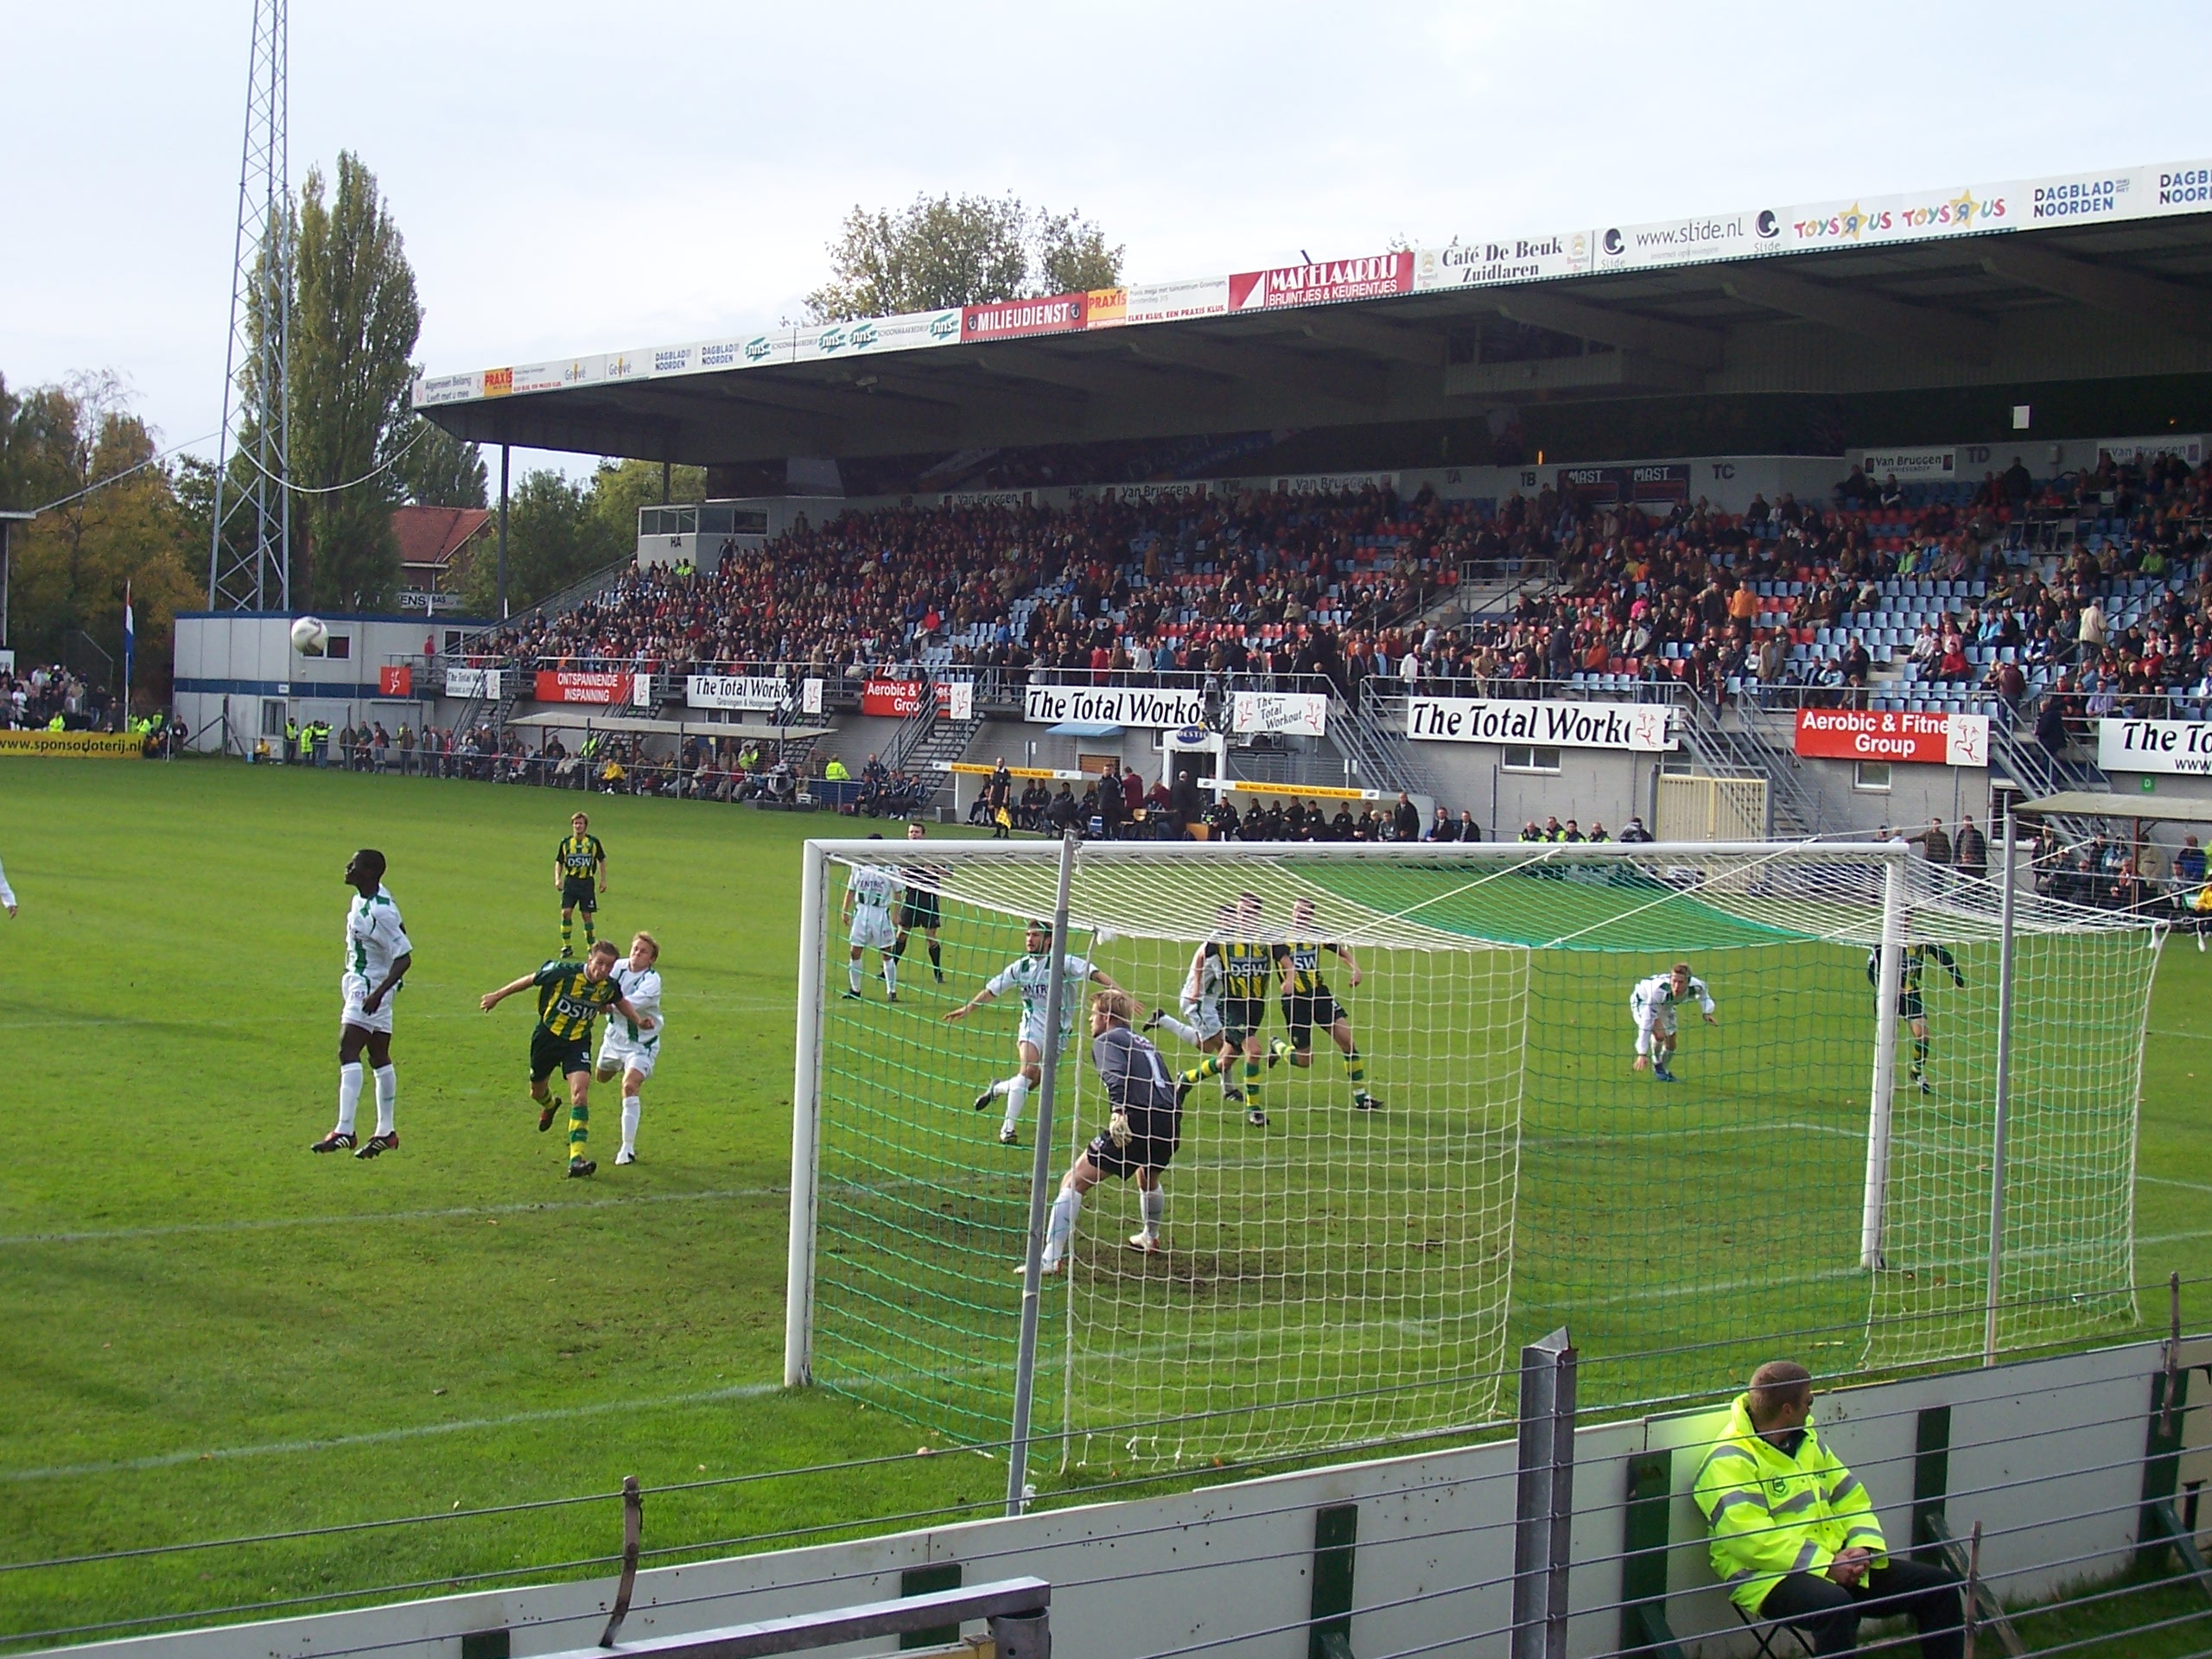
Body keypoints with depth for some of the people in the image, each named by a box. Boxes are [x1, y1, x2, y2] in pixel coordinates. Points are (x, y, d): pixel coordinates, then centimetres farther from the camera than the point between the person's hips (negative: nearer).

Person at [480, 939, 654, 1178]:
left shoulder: (609, 986, -13)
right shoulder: (563, 971, -24)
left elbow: (620, 1002, 14)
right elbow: (530, 980, -8)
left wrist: (639, 1020, -1)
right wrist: (498, 996, 2)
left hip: (578, 1043, 0)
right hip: (547, 1037, 0)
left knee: (580, 1093, -20)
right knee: (536, 1091, 19)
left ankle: (577, 1158, -24)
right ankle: (549, 1106, 60)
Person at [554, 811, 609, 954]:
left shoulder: (593, 842, -2)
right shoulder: (566, 842, 2)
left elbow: (602, 861, 8)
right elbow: (559, 862, 11)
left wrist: (603, 880, 5)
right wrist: (557, 878, -4)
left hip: (587, 882, -1)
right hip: (570, 882, 1)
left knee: (587, 916, 1)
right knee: (566, 912, -9)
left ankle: (592, 948, 12)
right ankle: (567, 946, 3)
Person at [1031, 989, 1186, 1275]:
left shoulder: (1106, 1040, 5)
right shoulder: (1144, 1043, 29)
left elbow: (1118, 1076, -16)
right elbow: (1173, 1088, 28)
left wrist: (1118, 1112, -29)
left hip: (1136, 1122, -8)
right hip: (1170, 1126, 8)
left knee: (1074, 1182, -4)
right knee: (1148, 1178, 39)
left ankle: (1051, 1259, -13)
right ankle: (1151, 1238, 60)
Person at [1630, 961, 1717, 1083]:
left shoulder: (1695, 986, -32)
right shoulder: (1659, 990, -46)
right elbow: (1646, 1023, -42)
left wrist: (1707, 1013, -15)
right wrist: (1642, 1053, -42)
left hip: (1666, 1005, 5)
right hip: (1643, 1001, -5)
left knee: (1671, 1045, 9)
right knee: (1659, 1034, -28)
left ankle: (1663, 1070, 39)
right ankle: (1657, 1065, 1)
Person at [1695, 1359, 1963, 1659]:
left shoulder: (1806, 1441, 17)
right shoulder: (1729, 1461, -12)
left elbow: (1850, 1497, 20)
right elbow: (1751, 1539, -22)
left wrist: (1863, 1545, -1)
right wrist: (1826, 1565, -23)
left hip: (1837, 1562, 8)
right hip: (1770, 1575, -8)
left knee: (1941, 1586, 1)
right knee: (1835, 1607, -41)